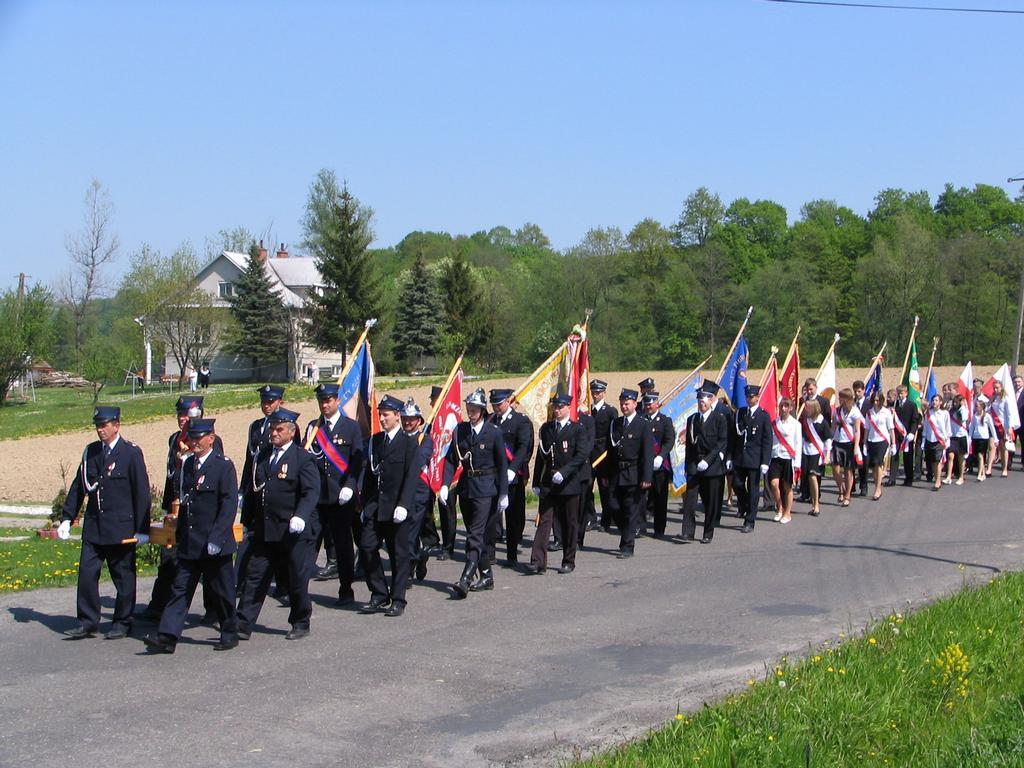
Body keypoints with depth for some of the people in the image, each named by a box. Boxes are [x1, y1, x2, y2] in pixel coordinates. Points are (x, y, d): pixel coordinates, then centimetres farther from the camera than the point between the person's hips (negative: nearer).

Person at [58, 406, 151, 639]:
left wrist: (142, 529, -8)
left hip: (121, 528, -4)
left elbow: (142, 492, -7)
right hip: (93, 528, 5)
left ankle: (122, 623, 16)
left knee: (123, 577, 5)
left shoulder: (131, 453, -6)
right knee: (87, 573, 1)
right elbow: (78, 487, 14)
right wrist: (67, 518, 7)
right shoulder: (90, 452, 8)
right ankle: (87, 623, 10)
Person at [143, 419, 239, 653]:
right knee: (180, 589, 1)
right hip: (189, 544, 6)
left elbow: (229, 504, -15)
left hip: (215, 545, -6)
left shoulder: (224, 466, -9)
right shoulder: (187, 465, 12)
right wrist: (179, 533, 14)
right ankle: (167, 637, -2)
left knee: (221, 592, 5)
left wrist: (216, 538, -20)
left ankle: (230, 634, 19)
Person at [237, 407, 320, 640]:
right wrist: (246, 523, 17)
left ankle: (300, 624, 21)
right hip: (264, 531, 5)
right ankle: (243, 626, 5)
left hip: (295, 532, -5)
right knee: (253, 577, 3)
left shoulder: (303, 459, -6)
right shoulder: (262, 456, 13)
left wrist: (300, 517, -32)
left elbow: (311, 492, -16)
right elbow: (253, 491, 18)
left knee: (297, 579, 4)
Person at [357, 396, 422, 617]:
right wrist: (365, 504, 10)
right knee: (367, 547, -3)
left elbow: (412, 476, -11)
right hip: (375, 507, 5)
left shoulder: (409, 442, -4)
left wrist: (403, 505, -19)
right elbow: (369, 473, 15)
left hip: (397, 508, -5)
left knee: (399, 554, 2)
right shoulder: (375, 440, 13)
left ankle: (398, 600, 10)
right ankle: (379, 594, 10)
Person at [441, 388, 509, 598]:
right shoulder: (460, 431, 5)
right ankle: (486, 576, 23)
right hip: (465, 486, 5)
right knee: (474, 534, 12)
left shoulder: (493, 433, -6)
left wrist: (503, 494, -7)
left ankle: (465, 580, -18)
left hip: (485, 488, -5)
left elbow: (502, 464, -4)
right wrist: (445, 485, -8)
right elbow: (451, 459, 4)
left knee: (476, 535, -11)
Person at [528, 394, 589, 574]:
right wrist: (536, 483, 8)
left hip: (569, 483, -3)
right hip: (548, 484, 3)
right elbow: (540, 456, 12)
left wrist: (564, 472, -23)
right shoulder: (546, 428, 10)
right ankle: (538, 562, -10)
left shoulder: (578, 429, -2)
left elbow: (583, 455, -13)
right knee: (544, 521, -5)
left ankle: (569, 562, 16)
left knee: (570, 524, 5)